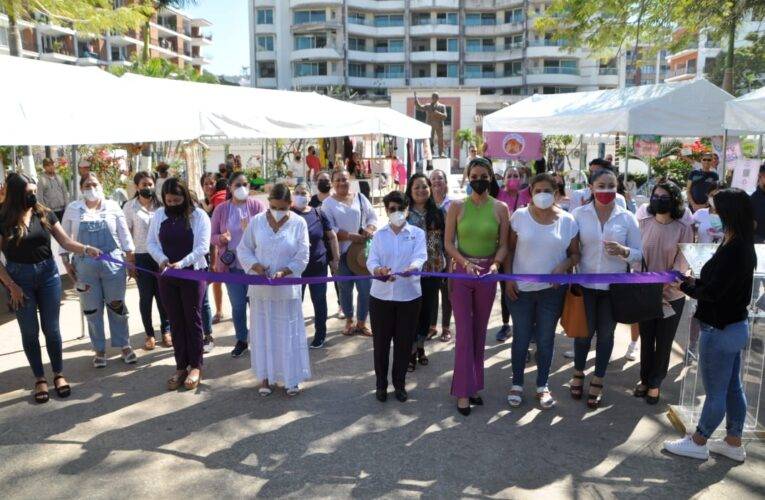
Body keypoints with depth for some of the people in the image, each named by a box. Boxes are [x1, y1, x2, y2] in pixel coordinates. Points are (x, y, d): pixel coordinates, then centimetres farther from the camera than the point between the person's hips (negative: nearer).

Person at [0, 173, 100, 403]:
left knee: (51, 328, 9)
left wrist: (86, 249, -20)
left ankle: (59, 374, 23)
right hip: (20, 278, -2)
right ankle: (40, 378, 22)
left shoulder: (45, 214, -2)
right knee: (30, 332, 8)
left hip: (48, 274, 2)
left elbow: (66, 241, -2)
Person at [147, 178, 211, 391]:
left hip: (192, 274, -4)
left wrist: (181, 263, -24)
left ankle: (195, 366, 16)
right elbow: (151, 242, 8)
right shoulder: (159, 215, 6)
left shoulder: (198, 215, -7)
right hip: (167, 276, 4)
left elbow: (202, 247, -13)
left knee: (193, 320, 4)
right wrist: (162, 259, -12)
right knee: (176, 322, 10)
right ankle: (180, 367, 19)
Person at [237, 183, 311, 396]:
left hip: (286, 288, -2)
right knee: (262, 331, 10)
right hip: (260, 288, 2)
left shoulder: (299, 223, -8)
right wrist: (256, 266, -15)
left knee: (288, 332, 6)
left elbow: (302, 257, -7)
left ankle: (291, 377, 20)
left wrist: (283, 272, -22)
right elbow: (243, 249, 3)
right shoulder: (257, 221, -3)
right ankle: (265, 376, 25)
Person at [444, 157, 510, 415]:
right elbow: (448, 243, -2)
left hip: (487, 275, 2)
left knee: (480, 331, 12)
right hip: (461, 273, -1)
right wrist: (465, 262, -18)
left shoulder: (500, 208, 1)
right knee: (464, 332, -1)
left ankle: (474, 384, 25)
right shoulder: (457, 206, -2)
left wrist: (495, 264, -18)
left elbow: (503, 245, 1)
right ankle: (463, 391, 7)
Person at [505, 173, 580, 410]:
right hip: (521, 288, -1)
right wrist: (508, 278, -7)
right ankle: (517, 384, 27)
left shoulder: (567, 220, -3)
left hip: (552, 289, 1)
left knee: (546, 339, 11)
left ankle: (543, 386, 28)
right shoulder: (519, 216, -5)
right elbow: (510, 249, 1)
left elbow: (575, 253, 4)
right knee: (521, 338, 10)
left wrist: (564, 265, -16)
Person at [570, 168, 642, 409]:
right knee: (584, 331, 12)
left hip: (614, 287, 1)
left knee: (606, 333, 13)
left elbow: (639, 253, -1)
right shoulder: (579, 214, -5)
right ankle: (578, 373, 36)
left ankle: (598, 381, 31)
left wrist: (623, 251, -21)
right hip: (585, 284, 0)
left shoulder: (627, 218, -4)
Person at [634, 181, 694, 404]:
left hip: (671, 295, -1)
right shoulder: (643, 224, -3)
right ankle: (644, 378, 32)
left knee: (664, 342, 11)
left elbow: (682, 263, -10)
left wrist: (663, 285, -20)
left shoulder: (684, 229, -9)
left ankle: (655, 383, 28)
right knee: (646, 338, 14)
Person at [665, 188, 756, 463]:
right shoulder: (742, 247, 6)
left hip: (720, 331, -10)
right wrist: (695, 282, -4)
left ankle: (697, 443, 21)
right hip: (736, 326, 10)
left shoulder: (733, 250, -25)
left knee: (715, 392, 6)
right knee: (732, 388, 19)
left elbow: (712, 292, -24)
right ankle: (733, 443, 33)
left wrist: (685, 284, -9)